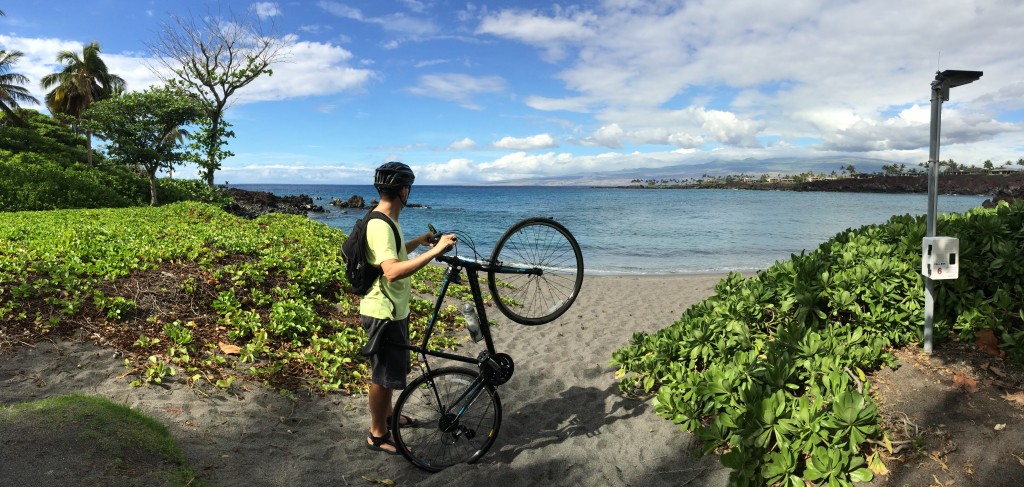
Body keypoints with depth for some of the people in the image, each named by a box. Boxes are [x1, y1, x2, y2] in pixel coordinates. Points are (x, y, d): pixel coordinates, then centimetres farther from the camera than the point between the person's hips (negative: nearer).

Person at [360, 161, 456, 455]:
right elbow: (392, 271, -39)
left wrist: (418, 241, 21)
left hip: (393, 309, 10)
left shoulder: (386, 220, 8)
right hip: (383, 313, -10)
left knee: (389, 371, 25)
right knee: (383, 376, 5)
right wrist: (435, 251, -38)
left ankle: (387, 416, 44)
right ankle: (377, 435, 21)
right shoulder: (380, 225, -26)